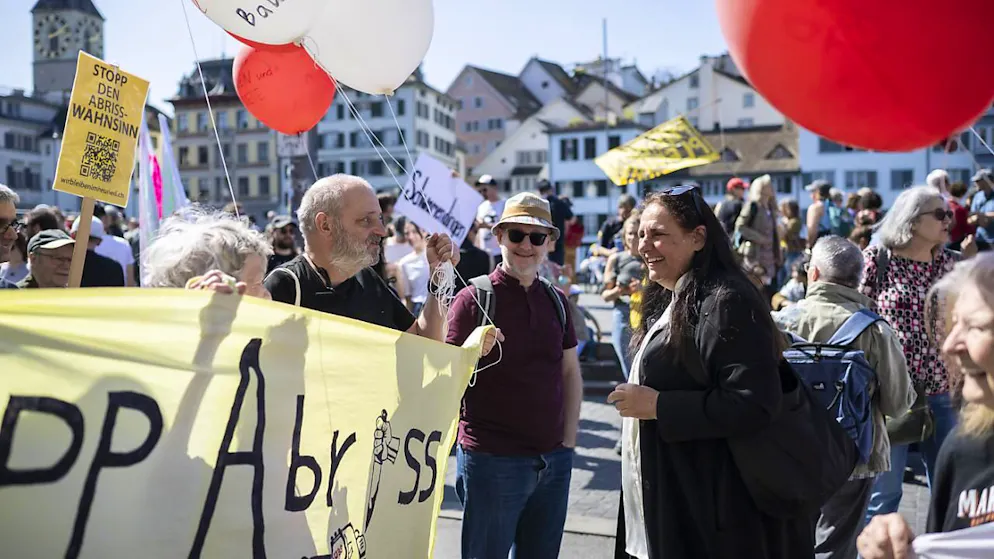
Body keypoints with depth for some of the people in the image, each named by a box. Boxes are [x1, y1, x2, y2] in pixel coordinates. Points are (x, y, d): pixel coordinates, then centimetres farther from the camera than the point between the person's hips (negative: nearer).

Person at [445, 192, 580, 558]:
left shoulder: (556, 301, 7)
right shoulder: (474, 298, -7)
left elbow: (570, 373, 14)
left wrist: (568, 441, 8)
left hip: (554, 461, 5)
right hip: (491, 460, -5)